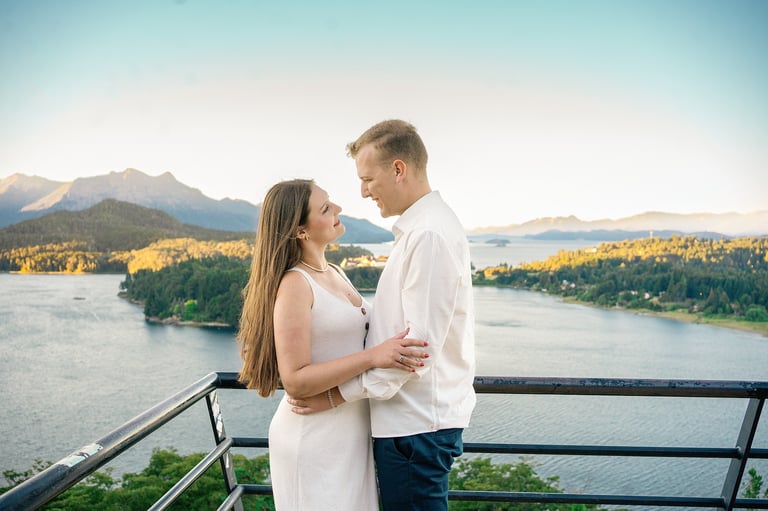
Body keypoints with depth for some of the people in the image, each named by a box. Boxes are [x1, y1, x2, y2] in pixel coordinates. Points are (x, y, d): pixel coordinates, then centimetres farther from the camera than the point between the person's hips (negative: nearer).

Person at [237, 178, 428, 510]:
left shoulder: (335, 273, 7)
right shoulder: (294, 284, -18)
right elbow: (295, 381, -22)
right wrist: (373, 356, -28)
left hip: (352, 430, 8)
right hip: (315, 437, -8)